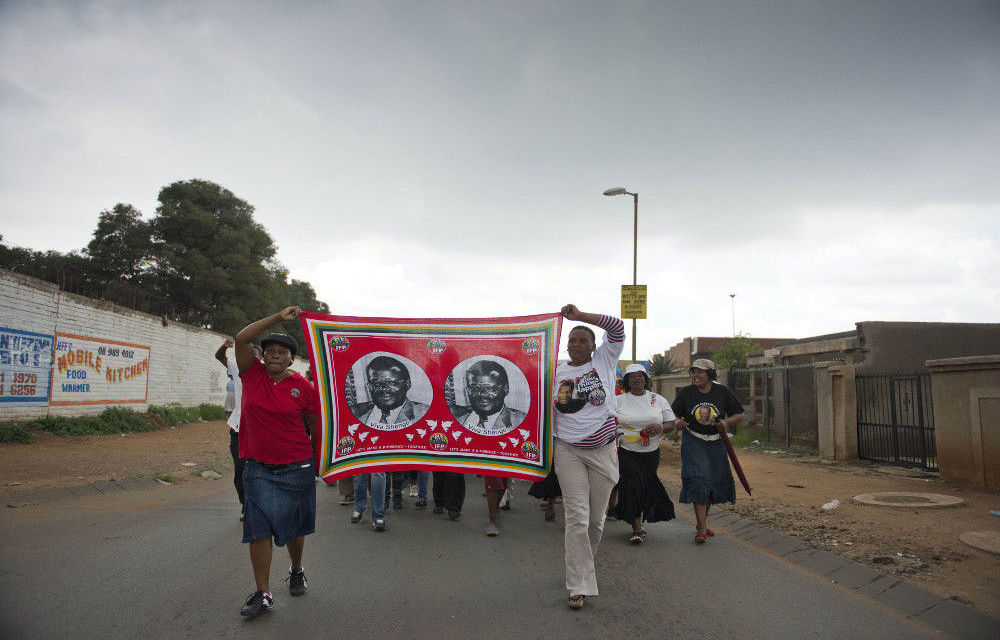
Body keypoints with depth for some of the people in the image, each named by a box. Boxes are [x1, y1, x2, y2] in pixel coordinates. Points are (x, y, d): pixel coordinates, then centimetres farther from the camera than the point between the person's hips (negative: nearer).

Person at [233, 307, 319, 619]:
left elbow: (315, 427, 4)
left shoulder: (303, 387, -5)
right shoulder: (253, 374, 0)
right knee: (260, 529, -1)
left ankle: (297, 571, 38)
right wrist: (278, 317, -15)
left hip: (296, 468, -1)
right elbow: (241, 339, -13)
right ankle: (263, 593, 8)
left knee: (294, 527, 13)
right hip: (258, 468, 1)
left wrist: (318, 461, 6)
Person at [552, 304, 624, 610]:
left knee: (597, 518, 10)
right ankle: (579, 586, 1)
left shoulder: (604, 360, 4)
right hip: (569, 451, -1)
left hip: (602, 450, 1)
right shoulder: (558, 373, 4)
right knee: (577, 517, -6)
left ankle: (583, 563, 36)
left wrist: (581, 315, -12)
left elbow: (617, 327, -8)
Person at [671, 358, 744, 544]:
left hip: (716, 443, 2)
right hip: (693, 442, -2)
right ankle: (702, 528, -13)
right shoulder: (685, 392, -3)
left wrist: (727, 422, -17)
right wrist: (678, 422, -16)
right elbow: (675, 414, 7)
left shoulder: (723, 392, -3)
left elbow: (739, 415, 3)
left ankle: (701, 521, 28)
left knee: (717, 480, 7)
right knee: (698, 479, -16)